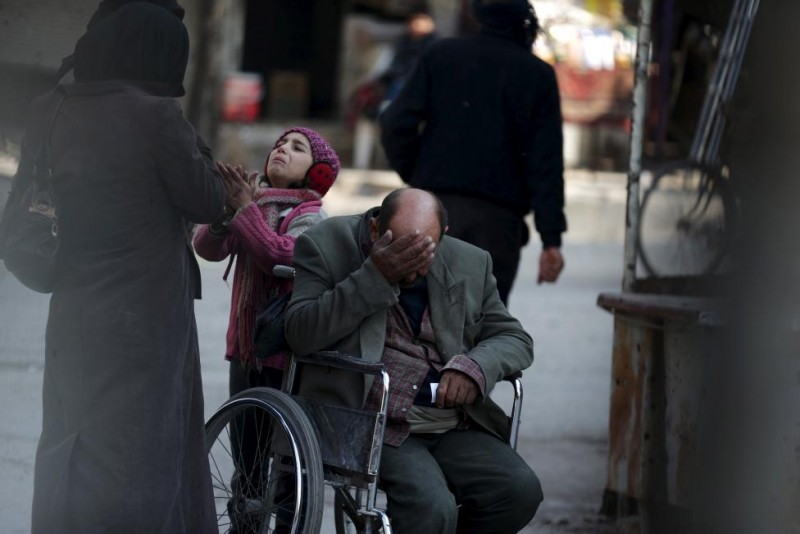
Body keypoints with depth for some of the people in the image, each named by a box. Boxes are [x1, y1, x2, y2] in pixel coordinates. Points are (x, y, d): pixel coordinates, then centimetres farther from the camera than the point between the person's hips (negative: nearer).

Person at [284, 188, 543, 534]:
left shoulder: (469, 264, 11)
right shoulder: (326, 247, 0)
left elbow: (515, 340, 16)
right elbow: (300, 335, -11)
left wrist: (475, 366, -8)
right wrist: (376, 277, -18)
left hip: (454, 427, 5)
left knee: (520, 491, -20)